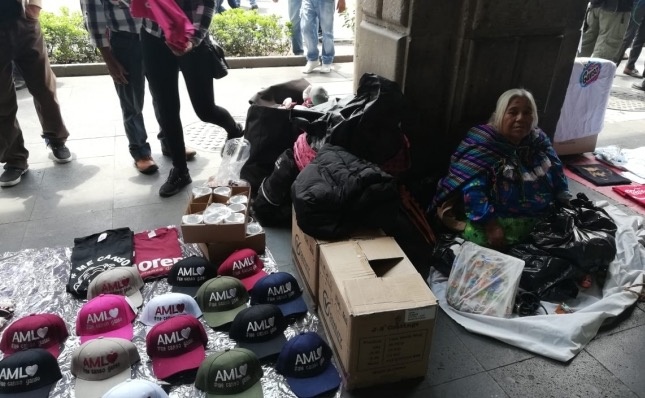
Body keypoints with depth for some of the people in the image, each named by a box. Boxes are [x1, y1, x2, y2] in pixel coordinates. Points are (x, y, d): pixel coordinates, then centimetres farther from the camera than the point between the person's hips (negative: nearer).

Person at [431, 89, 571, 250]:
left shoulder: (539, 141, 10)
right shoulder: (482, 144, -13)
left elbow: (557, 175, 21)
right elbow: (473, 190, -23)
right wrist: (491, 225, -31)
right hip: (497, 219, -7)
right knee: (479, 235, -33)